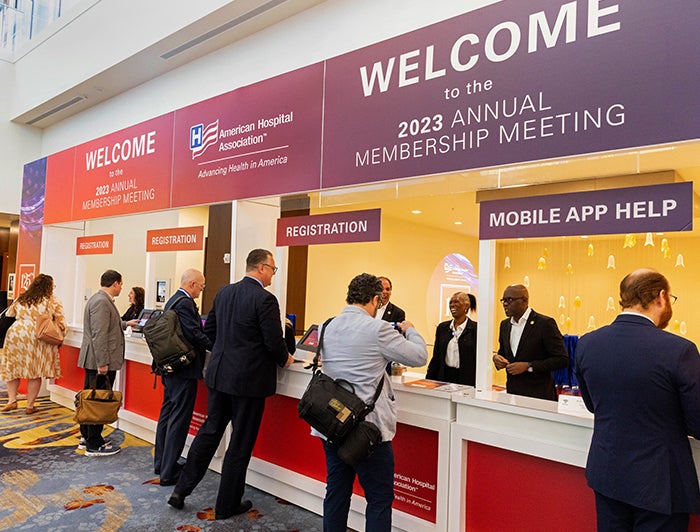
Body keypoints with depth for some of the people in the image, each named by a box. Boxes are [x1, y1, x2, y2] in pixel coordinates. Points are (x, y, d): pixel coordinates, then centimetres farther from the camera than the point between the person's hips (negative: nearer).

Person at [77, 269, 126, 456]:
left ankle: (87, 437, 31)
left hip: (95, 361, 11)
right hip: (100, 361, -11)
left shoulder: (101, 299, 14)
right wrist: (102, 363, -23)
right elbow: (99, 335, -23)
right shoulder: (101, 301, -18)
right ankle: (94, 445, 8)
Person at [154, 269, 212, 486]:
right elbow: (195, 334, -24)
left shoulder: (172, 300, 13)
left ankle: (161, 463, 31)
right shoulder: (185, 303, -18)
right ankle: (168, 472, 4)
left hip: (170, 367, 11)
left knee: (168, 414, 19)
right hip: (184, 370, -11)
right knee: (179, 419, -3)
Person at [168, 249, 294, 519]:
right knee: (241, 443, 8)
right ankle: (227, 504, 22)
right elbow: (274, 343, -16)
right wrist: (285, 359, 4)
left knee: (209, 431, 20)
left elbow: (209, 329, 14)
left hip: (219, 373, 7)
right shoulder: (265, 299, -16)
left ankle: (181, 490, 26)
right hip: (249, 379, -7)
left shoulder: (224, 292, 6)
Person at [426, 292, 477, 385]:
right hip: (444, 378, 4)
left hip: (466, 381, -3)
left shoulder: (475, 329, -4)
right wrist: (428, 380, 8)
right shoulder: (442, 327, 9)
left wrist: (478, 387, -9)